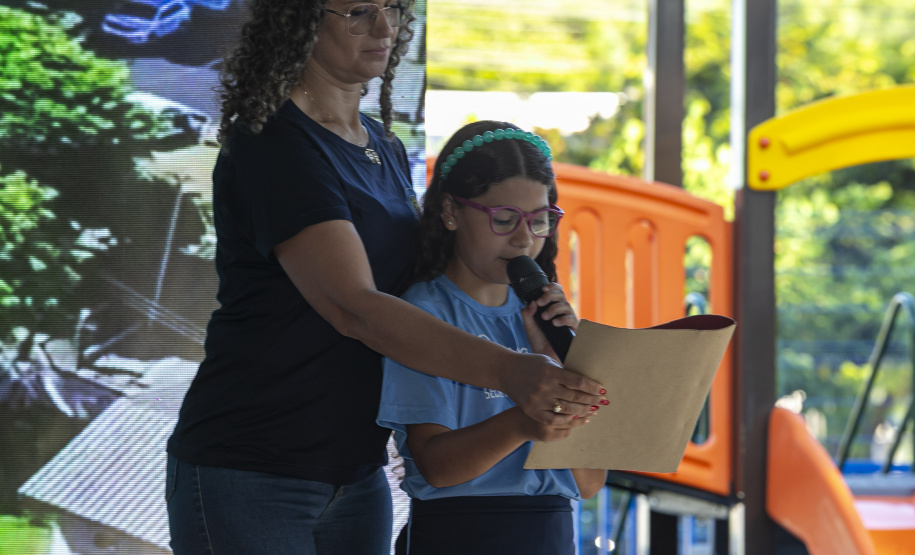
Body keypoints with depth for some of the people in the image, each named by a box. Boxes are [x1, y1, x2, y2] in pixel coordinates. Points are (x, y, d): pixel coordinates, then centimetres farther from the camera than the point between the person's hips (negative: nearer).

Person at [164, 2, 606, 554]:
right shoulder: (272, 142, -15)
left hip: (357, 476, 8)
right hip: (248, 479, -8)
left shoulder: (386, 149, 13)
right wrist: (507, 370, -37)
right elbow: (355, 307, -27)